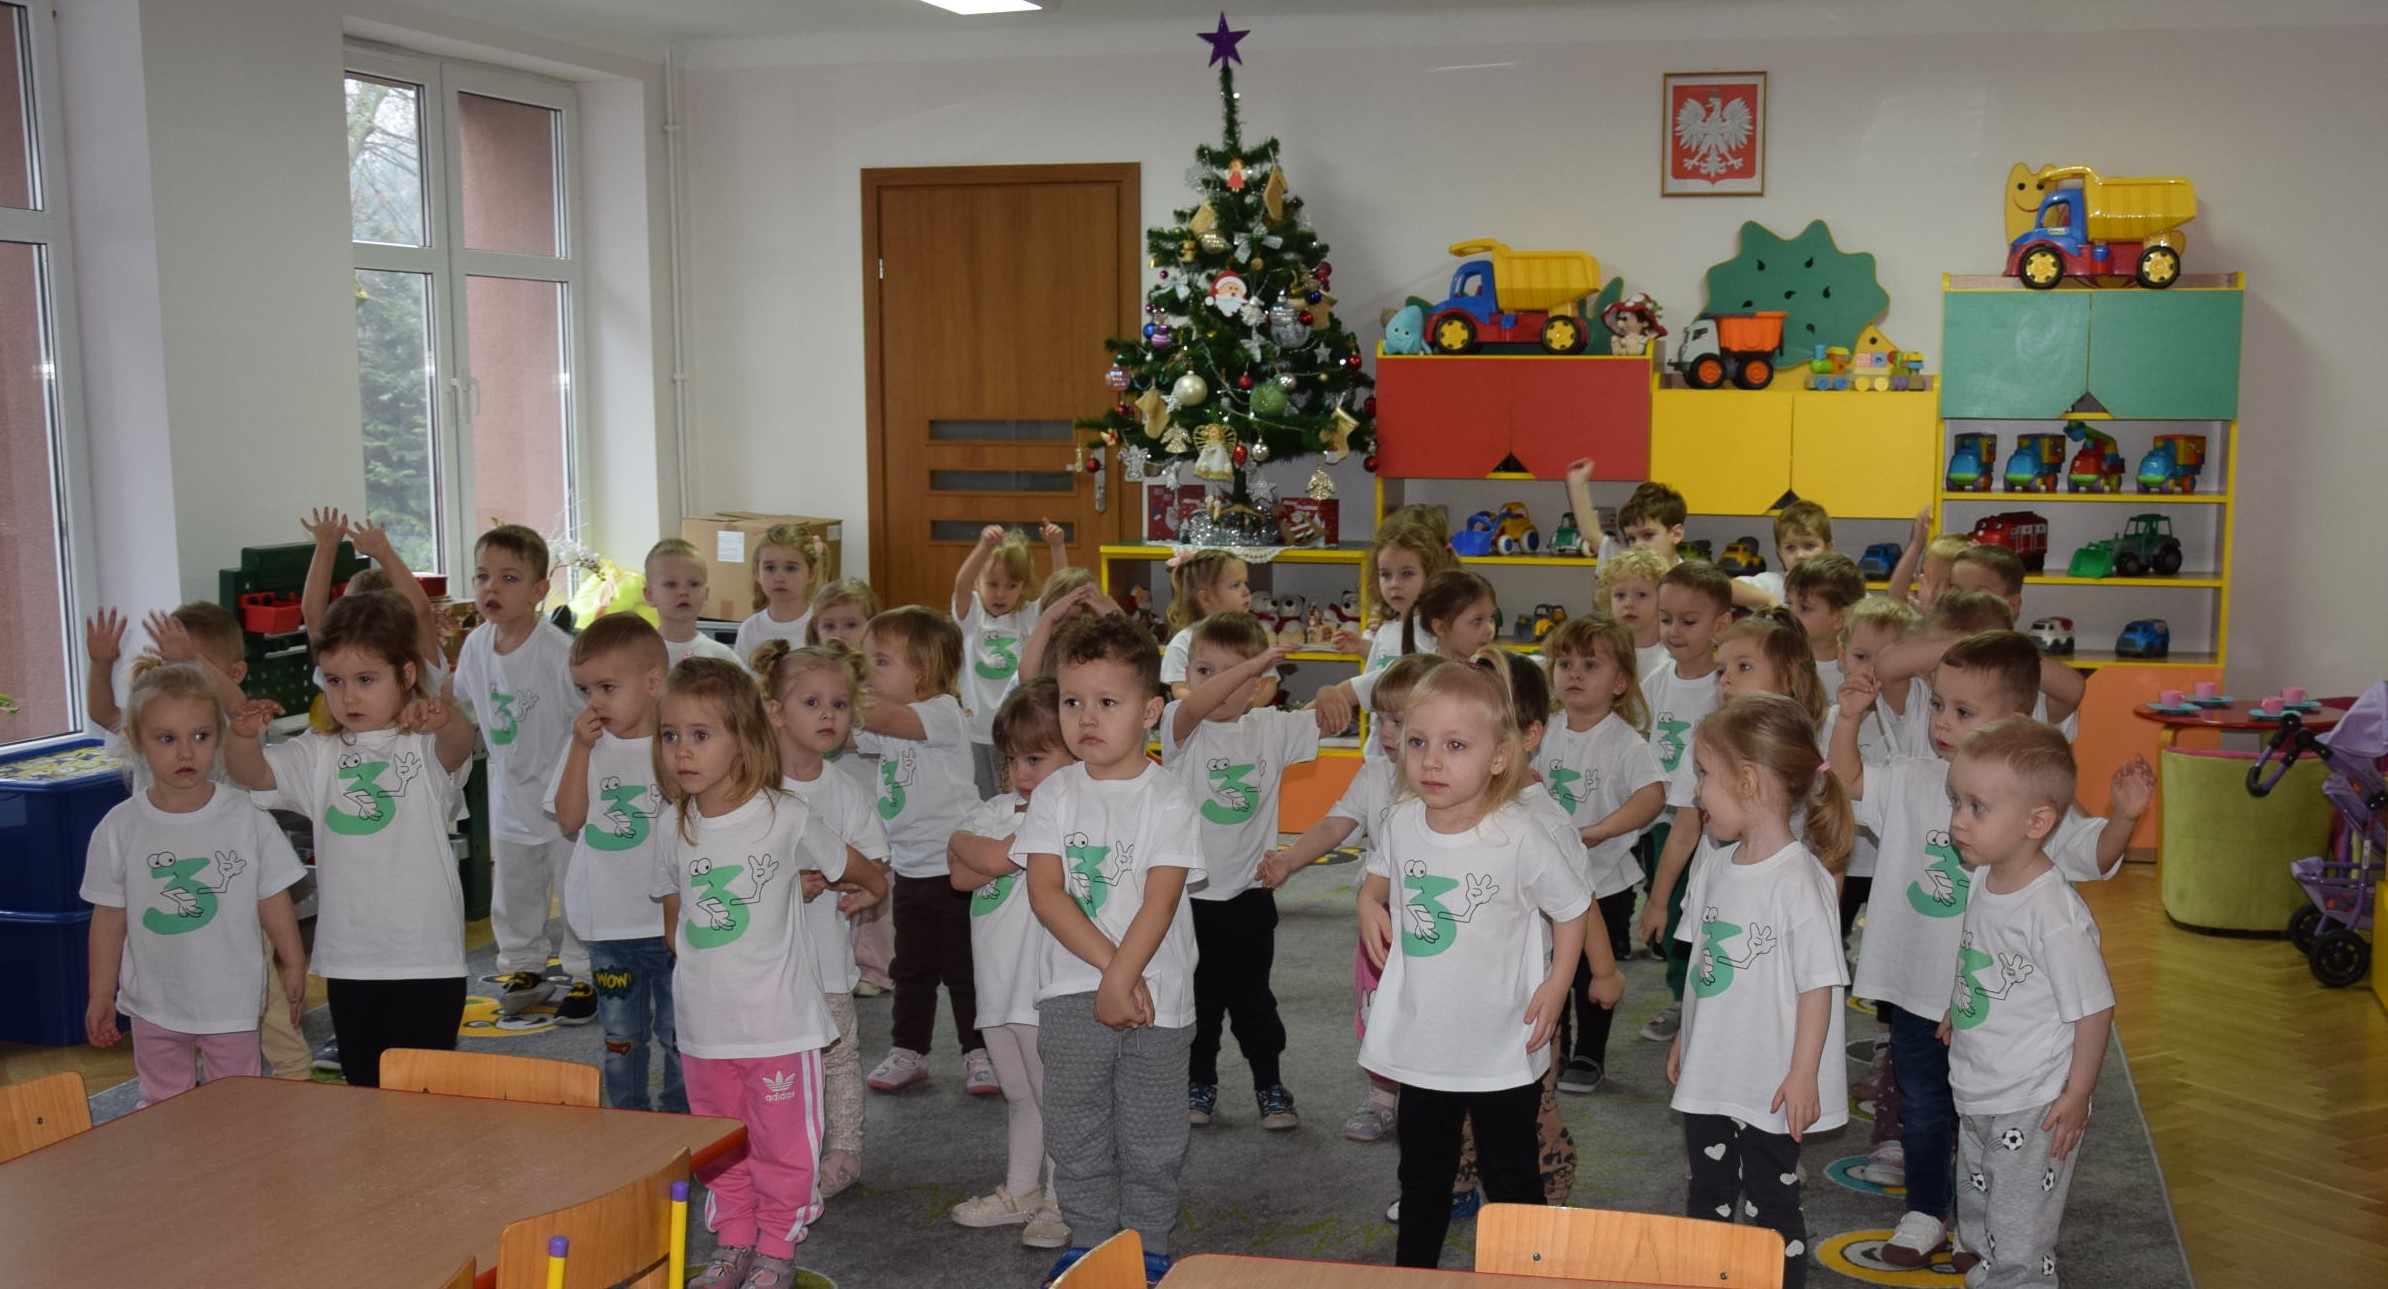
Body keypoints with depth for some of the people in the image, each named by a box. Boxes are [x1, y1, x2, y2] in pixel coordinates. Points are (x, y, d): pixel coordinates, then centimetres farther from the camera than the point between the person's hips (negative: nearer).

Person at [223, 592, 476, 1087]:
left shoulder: (424, 747, -5)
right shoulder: (320, 754, 9)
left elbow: (458, 745, -27)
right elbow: (251, 773, 0)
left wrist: (446, 723, -51)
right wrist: (243, 734, -22)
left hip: (426, 954, -5)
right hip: (348, 957, 5)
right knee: (364, 1085, 15)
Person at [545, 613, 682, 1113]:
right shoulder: (586, 745, 3)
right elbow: (569, 819, -7)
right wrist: (582, 747, -11)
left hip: (670, 918, -3)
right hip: (607, 921, 3)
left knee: (678, 1033, 6)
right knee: (620, 1035, 16)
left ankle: (682, 1120, 21)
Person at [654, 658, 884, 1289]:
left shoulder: (785, 817, -13)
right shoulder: (677, 832, 0)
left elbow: (856, 872, 4)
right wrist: (702, 966, 8)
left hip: (779, 1022, -4)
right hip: (704, 1024, 4)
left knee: (783, 1143, 7)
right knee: (718, 1147, 16)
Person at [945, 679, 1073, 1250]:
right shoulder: (999, 808, 11)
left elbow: (994, 859, -20)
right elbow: (960, 874, -1)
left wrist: (966, 842, -3)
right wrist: (995, 855, -14)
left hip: (1046, 987, -8)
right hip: (998, 983, 8)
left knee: (1056, 1095, 3)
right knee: (1019, 1095, 20)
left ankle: (1061, 1203, 14)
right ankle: (1020, 1192, 33)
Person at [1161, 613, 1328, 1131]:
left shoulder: (1271, 728, 0)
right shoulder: (1181, 728, -12)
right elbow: (1194, 707, -33)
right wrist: (1255, 660, -42)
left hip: (1248, 893, 1)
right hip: (1189, 893, -1)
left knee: (1252, 999, 11)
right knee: (1197, 998, 13)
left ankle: (1271, 1087, 25)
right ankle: (1200, 1084, 29)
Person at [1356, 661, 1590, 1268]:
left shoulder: (1518, 836, -21)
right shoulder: (1402, 822, -8)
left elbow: (1573, 908, -7)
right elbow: (1380, 873, 14)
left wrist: (1556, 985, -13)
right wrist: (1369, 902, -6)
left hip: (1503, 1044, -4)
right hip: (1422, 1038, 4)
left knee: (1510, 1172, 13)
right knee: (1423, 1171, 21)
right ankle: (1412, 1270, 37)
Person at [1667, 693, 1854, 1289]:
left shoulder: (1799, 879, -21)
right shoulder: (1714, 869, 3)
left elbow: (1819, 982, -19)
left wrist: (1803, 1074, -18)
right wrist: (1685, 1039, 18)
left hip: (1769, 1084, -7)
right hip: (1708, 1073, 7)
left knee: (1771, 1201, 7)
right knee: (1706, 1196, 18)